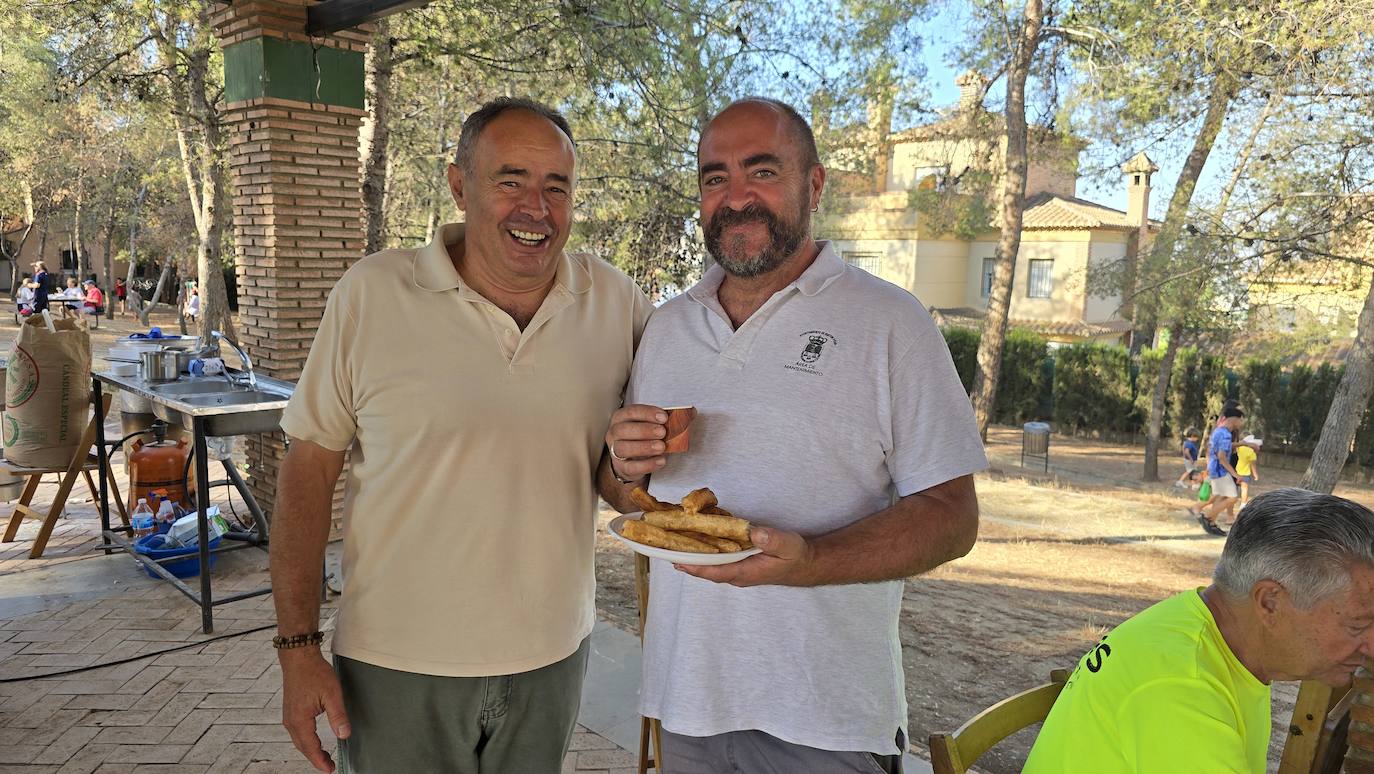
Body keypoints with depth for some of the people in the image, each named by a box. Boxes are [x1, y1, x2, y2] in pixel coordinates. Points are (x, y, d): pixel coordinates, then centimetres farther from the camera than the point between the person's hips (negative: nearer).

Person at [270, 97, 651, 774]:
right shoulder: (371, 295, -10)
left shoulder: (616, 303, -4)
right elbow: (309, 468, -6)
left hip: (554, 655, 3)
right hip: (398, 666, -2)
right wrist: (298, 646, -8)